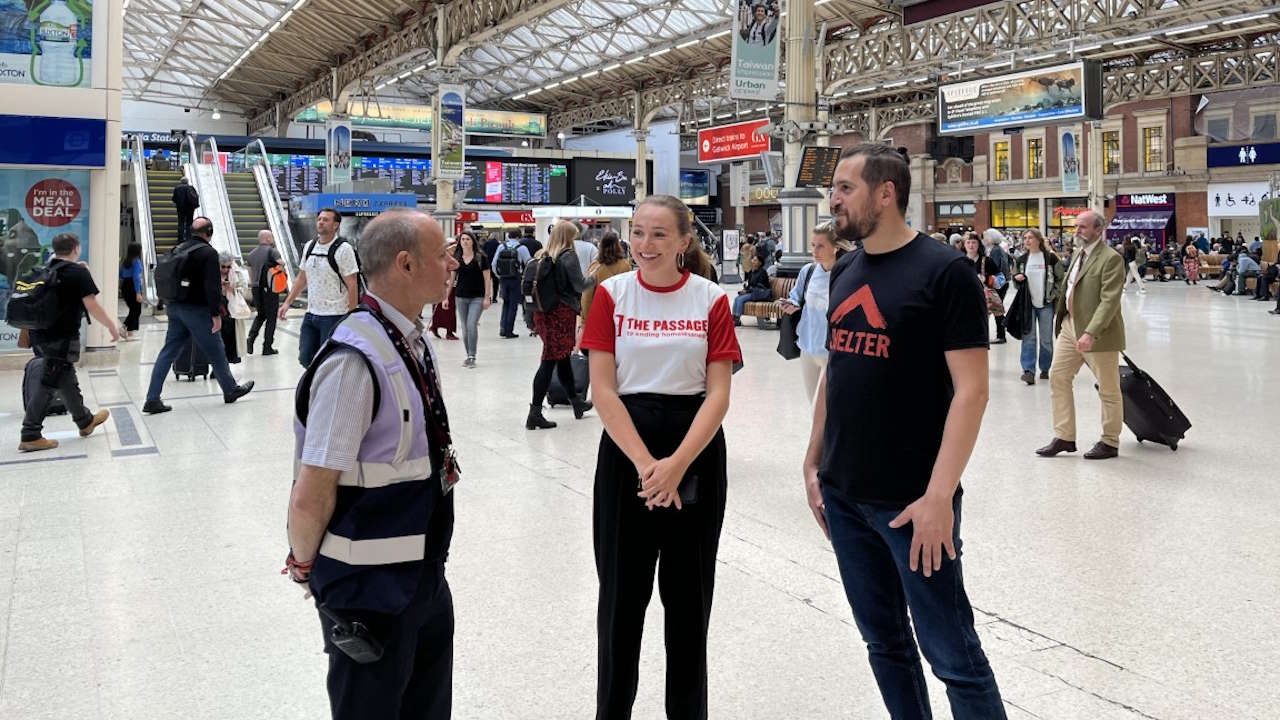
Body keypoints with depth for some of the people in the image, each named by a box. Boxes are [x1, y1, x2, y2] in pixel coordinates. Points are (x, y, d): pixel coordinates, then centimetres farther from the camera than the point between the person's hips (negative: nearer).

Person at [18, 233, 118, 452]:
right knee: (48, 383, -1)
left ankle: (85, 421, 33)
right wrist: (112, 326, -4)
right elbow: (92, 306, -14)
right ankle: (30, 436, 5)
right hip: (61, 337, -8)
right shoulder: (79, 272, -10)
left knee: (66, 379, 19)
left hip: (40, 335, 8)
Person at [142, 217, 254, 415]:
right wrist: (216, 314, -18)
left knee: (168, 352, 7)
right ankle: (231, 390, 23)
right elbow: (213, 286, -20)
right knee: (216, 351, 8)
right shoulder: (208, 253, -13)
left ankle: (152, 400, 3)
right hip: (196, 310, -7)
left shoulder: (178, 250, 12)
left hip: (174, 307, 7)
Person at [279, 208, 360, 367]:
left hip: (334, 316, -7)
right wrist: (287, 303, 12)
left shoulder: (343, 249, -10)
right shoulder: (309, 247, 10)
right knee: (306, 358, 10)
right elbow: (301, 278, 18)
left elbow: (352, 285, -13)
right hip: (311, 314, 7)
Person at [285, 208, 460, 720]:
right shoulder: (356, 360, -26)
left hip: (425, 575, 8)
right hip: (370, 585, -8)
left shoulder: (418, 343, 2)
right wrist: (306, 567, -7)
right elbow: (311, 495, -24)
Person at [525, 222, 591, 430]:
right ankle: (535, 413, -5)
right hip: (562, 313, -7)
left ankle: (576, 402, 32)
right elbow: (579, 286, -11)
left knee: (563, 358, 18)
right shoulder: (568, 256, -10)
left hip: (542, 314, 7)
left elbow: (534, 287, 10)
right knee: (549, 362, -4)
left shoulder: (542, 258, 8)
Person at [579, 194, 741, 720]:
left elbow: (719, 392, -7)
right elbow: (603, 388, -6)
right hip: (626, 447, 0)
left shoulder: (711, 300, -3)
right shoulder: (612, 294, -2)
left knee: (689, 590, 11)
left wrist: (677, 464, -18)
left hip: (696, 448, 0)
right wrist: (644, 462, -15)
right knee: (622, 589, 8)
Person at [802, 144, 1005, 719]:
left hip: (911, 500, -6)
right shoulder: (845, 273, 9)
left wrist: (939, 496, -21)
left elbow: (970, 390, -15)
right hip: (843, 495, 6)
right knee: (883, 640, 17)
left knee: (951, 653, 4)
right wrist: (814, 463, 13)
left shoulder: (944, 273, -11)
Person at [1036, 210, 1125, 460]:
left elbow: (1109, 301, -23)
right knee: (1058, 377, 7)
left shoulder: (1111, 258, -16)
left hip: (1099, 332, -8)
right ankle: (1064, 437, 14)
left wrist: (1090, 333, -31)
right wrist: (1062, 318, 15)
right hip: (1070, 325, 9)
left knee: (1108, 389, 5)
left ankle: (1110, 442, 18)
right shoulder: (1078, 253, 12)